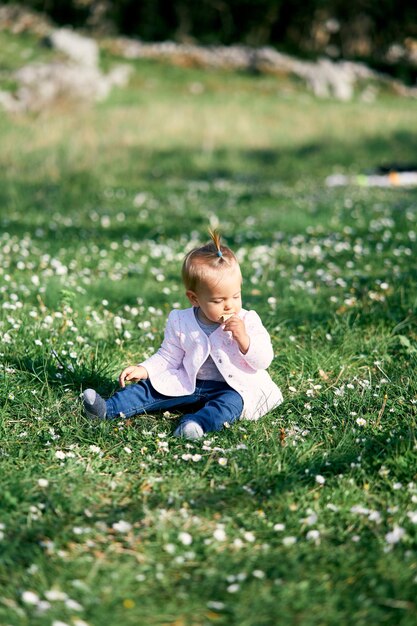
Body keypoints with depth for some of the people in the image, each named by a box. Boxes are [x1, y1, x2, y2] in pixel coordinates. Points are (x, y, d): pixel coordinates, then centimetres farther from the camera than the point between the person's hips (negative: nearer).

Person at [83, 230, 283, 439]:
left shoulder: (248, 322, -7)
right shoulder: (181, 323, -2)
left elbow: (264, 361, -11)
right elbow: (168, 357, 8)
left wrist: (243, 338, -26)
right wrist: (144, 370, -8)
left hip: (235, 388, -3)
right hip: (190, 384, 3)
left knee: (232, 401, -34)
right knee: (152, 386, -9)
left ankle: (198, 422, -57)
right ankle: (108, 409, -16)